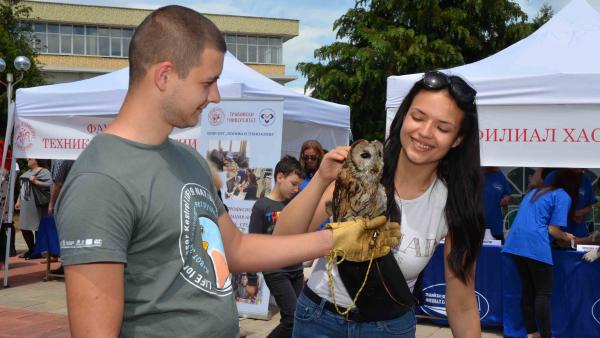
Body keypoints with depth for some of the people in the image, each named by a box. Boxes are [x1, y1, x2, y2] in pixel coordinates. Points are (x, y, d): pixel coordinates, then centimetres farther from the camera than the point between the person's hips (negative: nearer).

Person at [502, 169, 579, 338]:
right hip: (535, 244, -7)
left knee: (527, 289, 13)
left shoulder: (535, 191, 26)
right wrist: (566, 237, 16)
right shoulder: (564, 197, 4)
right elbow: (553, 229, -4)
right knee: (543, 293, -1)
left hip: (516, 242, 7)